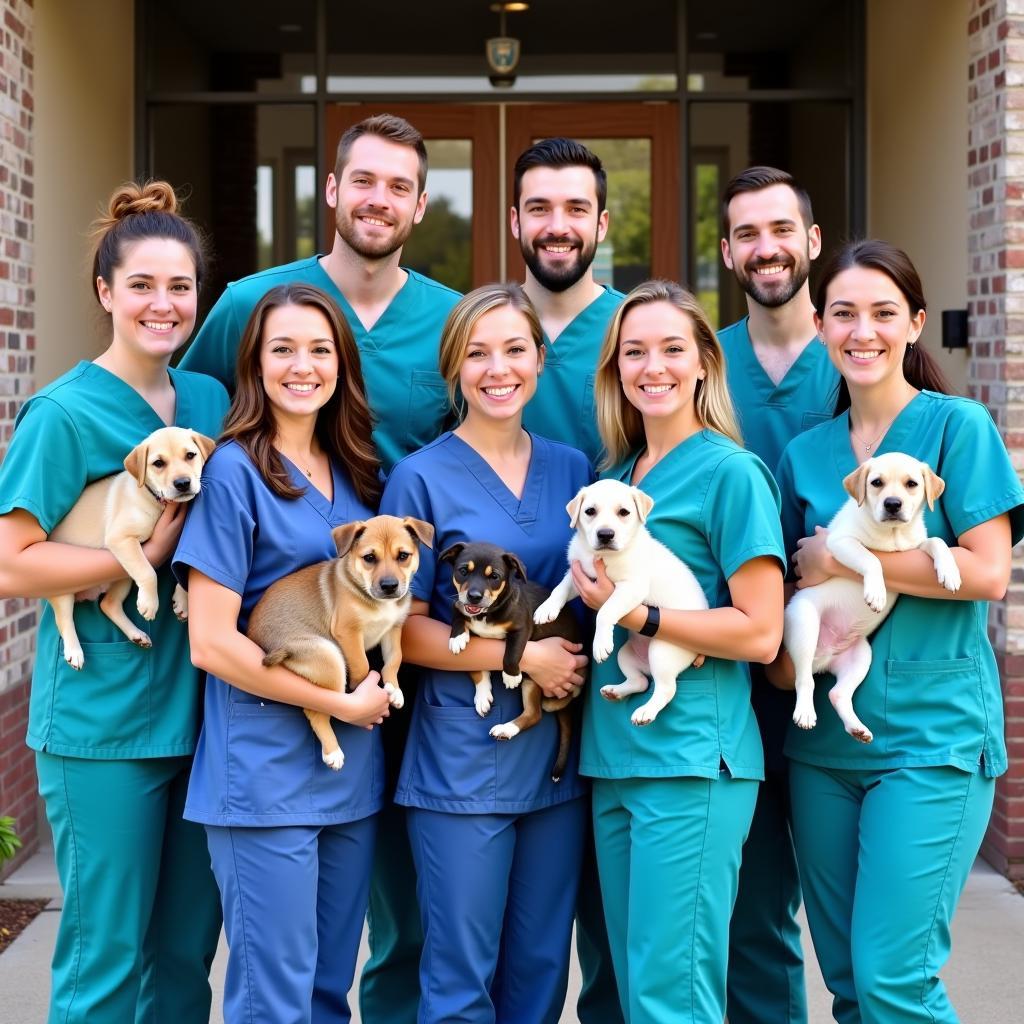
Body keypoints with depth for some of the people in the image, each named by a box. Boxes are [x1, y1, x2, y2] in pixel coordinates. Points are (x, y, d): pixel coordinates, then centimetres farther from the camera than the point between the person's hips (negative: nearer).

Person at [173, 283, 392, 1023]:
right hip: (266, 773, -6)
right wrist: (341, 704, -11)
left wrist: (383, 681, 3)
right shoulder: (234, 471, -9)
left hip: (353, 769, 6)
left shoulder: (357, 473, 9)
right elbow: (211, 641, -14)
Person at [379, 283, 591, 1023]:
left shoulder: (572, 469, 8)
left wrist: (575, 660, -3)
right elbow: (404, 629, -7)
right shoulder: (422, 477, -5)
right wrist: (521, 656, -14)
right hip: (463, 761, -4)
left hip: (557, 758, 4)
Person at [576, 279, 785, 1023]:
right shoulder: (615, 474, 15)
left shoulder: (729, 472, -7)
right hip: (614, 753, 8)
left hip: (692, 759, -7)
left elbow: (760, 633, -12)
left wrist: (634, 613, -16)